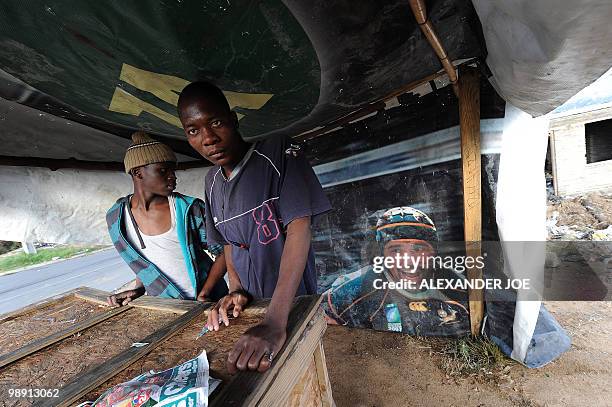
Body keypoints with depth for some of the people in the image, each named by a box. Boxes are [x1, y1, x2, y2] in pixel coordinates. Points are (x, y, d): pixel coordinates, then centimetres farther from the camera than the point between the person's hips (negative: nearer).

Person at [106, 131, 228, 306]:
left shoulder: (190, 209, -14)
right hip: (164, 305, 4)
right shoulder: (115, 217, -3)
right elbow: (141, 259, 13)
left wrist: (204, 295, -15)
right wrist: (139, 289, 0)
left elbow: (223, 252, -9)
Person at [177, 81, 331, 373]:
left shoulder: (278, 153, -18)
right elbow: (228, 241, 10)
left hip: (295, 301, -5)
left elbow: (299, 229, -26)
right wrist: (236, 290, -7)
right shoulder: (212, 181, 2)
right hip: (250, 305, 5)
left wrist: (276, 322, -33)